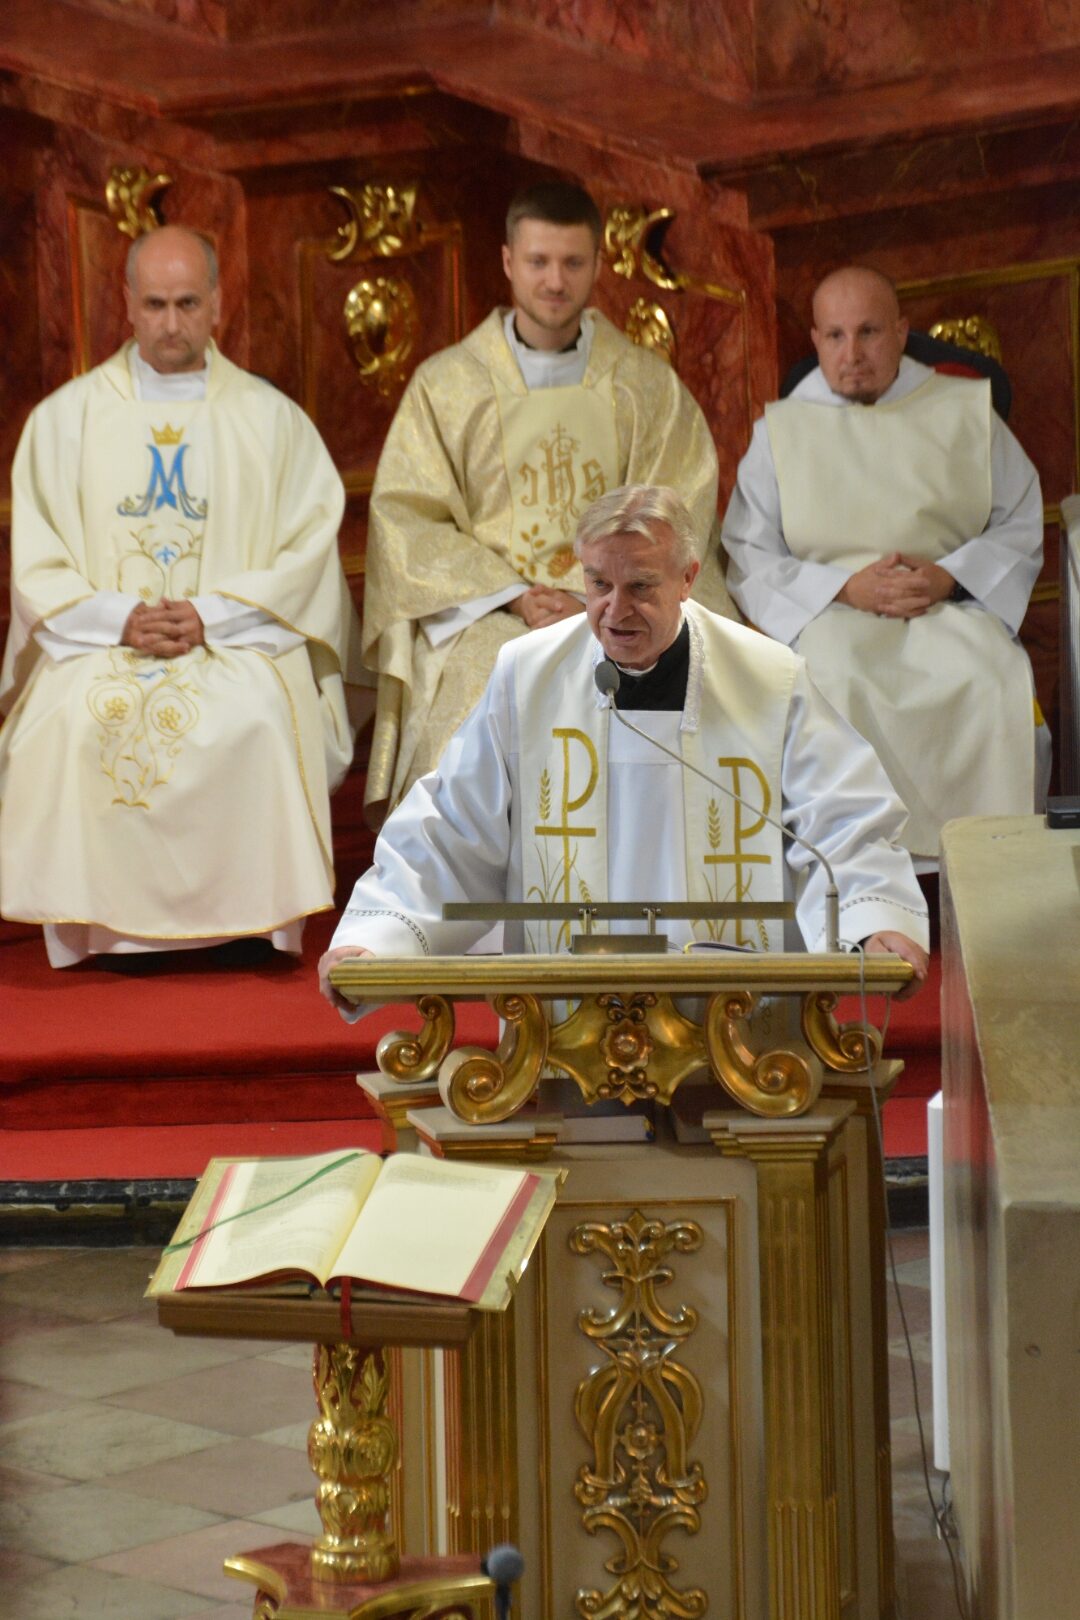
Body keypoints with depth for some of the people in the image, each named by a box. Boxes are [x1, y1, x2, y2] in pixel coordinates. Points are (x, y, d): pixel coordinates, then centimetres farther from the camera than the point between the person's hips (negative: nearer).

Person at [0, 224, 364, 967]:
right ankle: (101, 924, -19)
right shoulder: (67, 416, 11)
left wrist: (211, 617, -11)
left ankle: (244, 919, -21)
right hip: (98, 644, 1)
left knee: (255, 715, -33)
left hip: (239, 642, -1)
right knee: (76, 715, -30)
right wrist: (120, 619, -11)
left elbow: (309, 549, 2)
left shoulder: (272, 418, 9)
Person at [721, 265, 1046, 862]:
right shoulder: (781, 430, 11)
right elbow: (748, 560, 4)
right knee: (836, 680, -36)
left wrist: (949, 577, -9)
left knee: (995, 676, -32)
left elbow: (1020, 526, 11)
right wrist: (846, 587, -11)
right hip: (830, 613, -1)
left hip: (952, 606, 1)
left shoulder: (966, 412, 13)